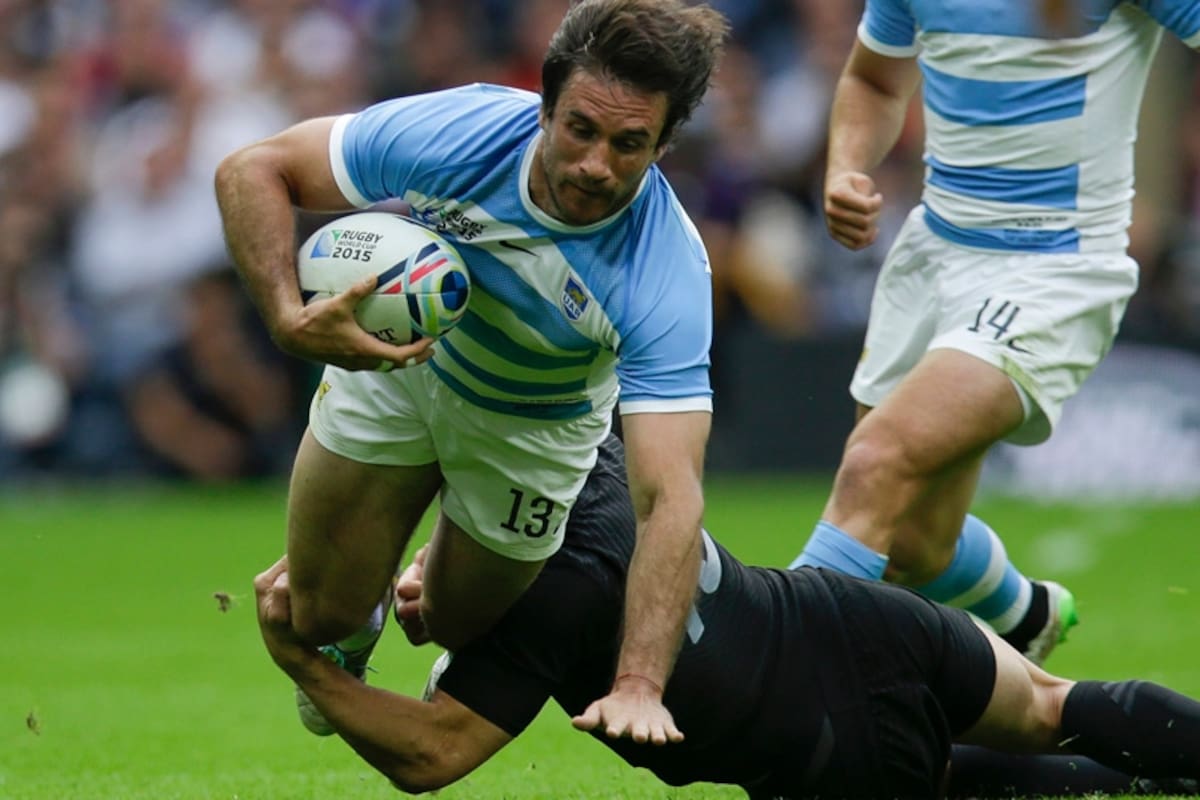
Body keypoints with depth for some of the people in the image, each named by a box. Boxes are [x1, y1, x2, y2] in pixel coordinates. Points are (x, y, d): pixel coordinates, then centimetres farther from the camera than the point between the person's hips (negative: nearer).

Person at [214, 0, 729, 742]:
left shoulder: (668, 278, -39)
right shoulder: (454, 132, -36)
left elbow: (671, 497, -44)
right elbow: (253, 169, -23)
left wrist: (639, 687, -54)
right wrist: (289, 317, -41)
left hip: (534, 425, -1)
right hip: (394, 353, 1)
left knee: (459, 623, 12)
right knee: (324, 616, 4)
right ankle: (347, 640, 41)